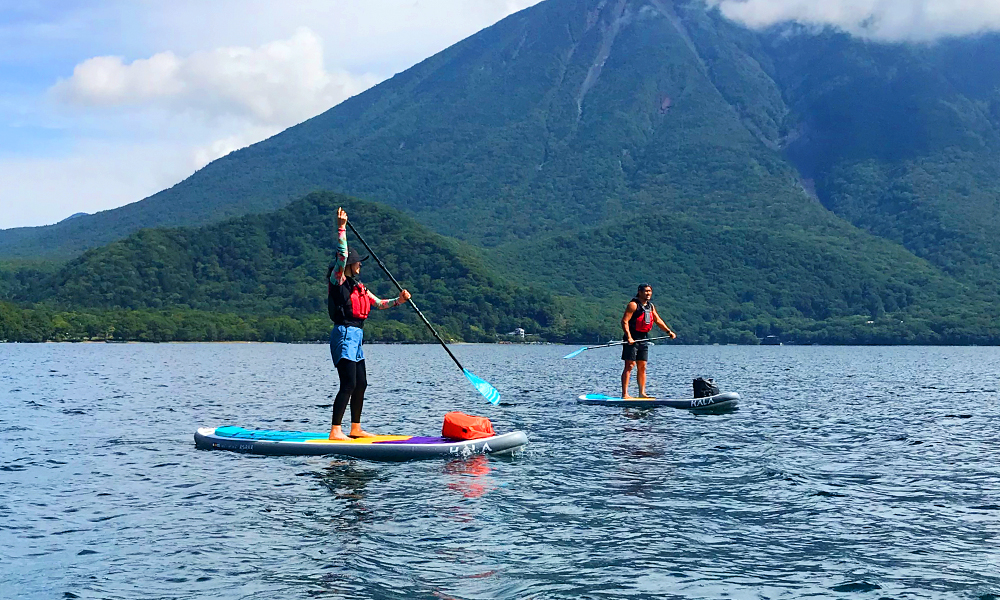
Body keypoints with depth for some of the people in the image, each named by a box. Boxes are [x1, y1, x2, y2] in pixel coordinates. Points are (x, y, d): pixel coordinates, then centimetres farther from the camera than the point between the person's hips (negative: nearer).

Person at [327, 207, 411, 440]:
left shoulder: (358, 286, 18)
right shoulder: (337, 280, -6)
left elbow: (379, 303, 23)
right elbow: (342, 256, -22)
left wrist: (398, 300, 8)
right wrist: (341, 228, -27)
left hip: (356, 336, 9)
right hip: (344, 334, -9)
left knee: (361, 384, 12)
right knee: (348, 384, -16)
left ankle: (355, 429, 21)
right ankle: (335, 431, -17)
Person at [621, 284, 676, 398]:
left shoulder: (651, 306, 15)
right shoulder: (633, 305, -10)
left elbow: (658, 320, 24)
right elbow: (624, 321, -16)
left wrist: (669, 331, 18)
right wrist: (629, 337, -25)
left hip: (643, 339, 8)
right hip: (632, 339, -8)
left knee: (642, 367, 9)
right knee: (629, 366, -9)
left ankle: (642, 393, 14)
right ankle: (624, 394, -9)